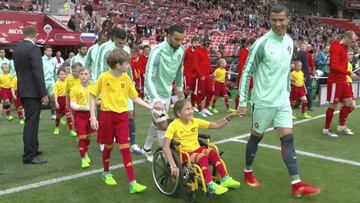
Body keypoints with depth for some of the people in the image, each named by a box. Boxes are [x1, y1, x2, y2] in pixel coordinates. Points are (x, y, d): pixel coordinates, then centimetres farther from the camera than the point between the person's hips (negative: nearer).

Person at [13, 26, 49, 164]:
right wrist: (44, 94, -17)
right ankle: (29, 155, -2)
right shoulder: (34, 48, -15)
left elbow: (18, 71, 16)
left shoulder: (16, 49, 11)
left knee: (30, 121, 18)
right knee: (31, 122, -5)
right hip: (32, 91, -9)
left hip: (22, 90, 9)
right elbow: (38, 73, -20)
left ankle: (32, 149, 29)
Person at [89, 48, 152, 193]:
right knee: (108, 146, 11)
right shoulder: (104, 77, -10)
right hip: (107, 115, -2)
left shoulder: (126, 78, -1)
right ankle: (106, 173, 37)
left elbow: (135, 97, 8)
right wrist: (93, 117, -10)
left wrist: (150, 107, 1)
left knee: (125, 147, -3)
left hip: (122, 116, 2)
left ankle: (132, 183, -4)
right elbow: (93, 96, -3)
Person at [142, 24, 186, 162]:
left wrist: (180, 89, 18)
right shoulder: (157, 51, -27)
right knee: (163, 125, -10)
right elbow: (149, 77, -31)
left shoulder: (181, 50, -6)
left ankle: (146, 148, 38)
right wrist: (156, 99, -42)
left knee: (157, 122, 19)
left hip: (167, 91, 7)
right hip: (155, 92, -7)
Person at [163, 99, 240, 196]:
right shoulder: (173, 125, -14)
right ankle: (210, 185, -31)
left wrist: (229, 116, -11)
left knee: (212, 152, -25)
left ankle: (225, 179, -23)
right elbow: (165, 146, -23)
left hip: (197, 149, 5)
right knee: (202, 157, -32)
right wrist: (173, 165, -32)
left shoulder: (195, 121, 2)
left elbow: (216, 125, 4)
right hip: (184, 153, -5)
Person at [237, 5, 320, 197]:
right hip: (263, 101, -5)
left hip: (282, 101, 5)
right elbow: (247, 72, -12)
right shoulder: (262, 43, -15)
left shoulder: (289, 42, 6)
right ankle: (248, 172, 30)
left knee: (288, 138, 1)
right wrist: (242, 101, -13)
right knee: (256, 136, 9)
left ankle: (296, 184, 2)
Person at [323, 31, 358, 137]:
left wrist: (347, 75, 6)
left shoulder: (345, 48, 14)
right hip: (335, 81, -9)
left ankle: (341, 126, 24)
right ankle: (326, 129, 15)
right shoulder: (337, 47, -14)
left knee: (350, 104, 9)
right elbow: (334, 66, -23)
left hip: (343, 81, 9)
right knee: (333, 105, 0)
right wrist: (349, 73, -22)